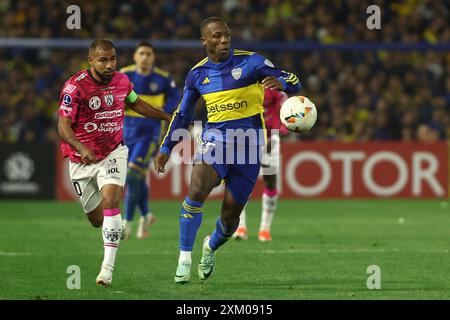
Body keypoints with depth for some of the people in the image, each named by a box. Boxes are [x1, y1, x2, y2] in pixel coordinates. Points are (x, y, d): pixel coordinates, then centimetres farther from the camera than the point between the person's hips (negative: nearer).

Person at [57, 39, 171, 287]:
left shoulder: (121, 81, -2)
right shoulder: (75, 86, -17)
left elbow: (136, 103, 21)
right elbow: (63, 127, -22)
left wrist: (166, 117, 26)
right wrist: (82, 148, -40)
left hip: (113, 153, 1)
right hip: (82, 160, -1)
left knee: (110, 199, -23)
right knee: (97, 219, 8)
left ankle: (108, 267, -26)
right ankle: (116, 227, 48)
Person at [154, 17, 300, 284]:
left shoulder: (249, 62, -6)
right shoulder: (197, 74, 4)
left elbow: (293, 82, -9)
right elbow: (182, 115, 18)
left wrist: (280, 83, -32)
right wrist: (166, 148, 13)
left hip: (248, 145, -1)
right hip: (215, 139, 1)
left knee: (231, 215, 3)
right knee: (196, 190, -27)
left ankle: (211, 246, 38)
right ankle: (185, 258, -17)